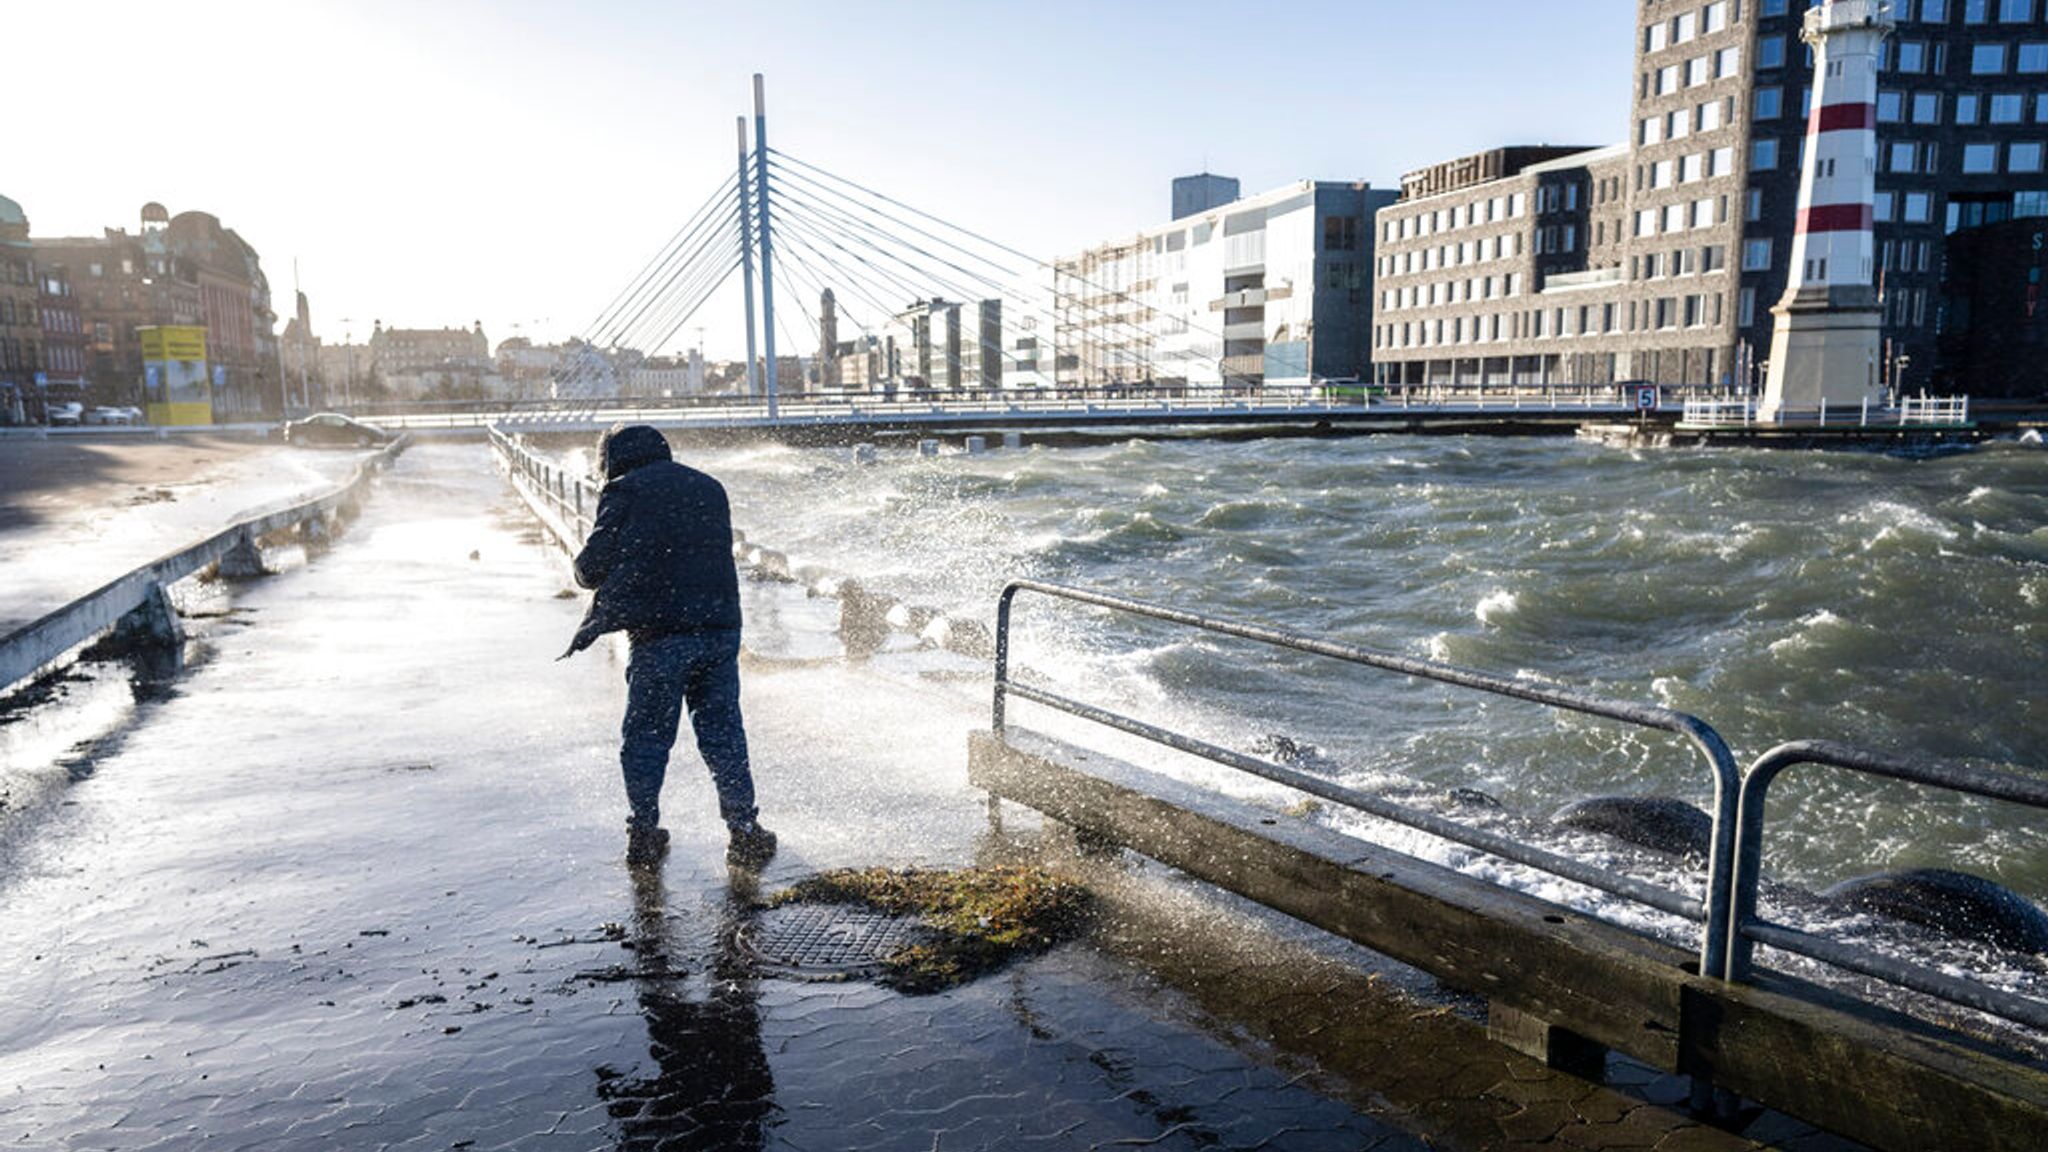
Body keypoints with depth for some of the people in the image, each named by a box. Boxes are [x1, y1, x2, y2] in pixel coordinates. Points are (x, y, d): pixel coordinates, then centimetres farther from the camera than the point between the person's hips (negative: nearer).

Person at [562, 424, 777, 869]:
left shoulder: (624, 490, 1)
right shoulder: (710, 487, 19)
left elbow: (594, 566, -5)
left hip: (662, 635, -4)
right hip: (722, 627, 5)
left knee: (646, 736, 10)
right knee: (723, 733, 11)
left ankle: (644, 833, 15)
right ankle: (744, 829, 10)